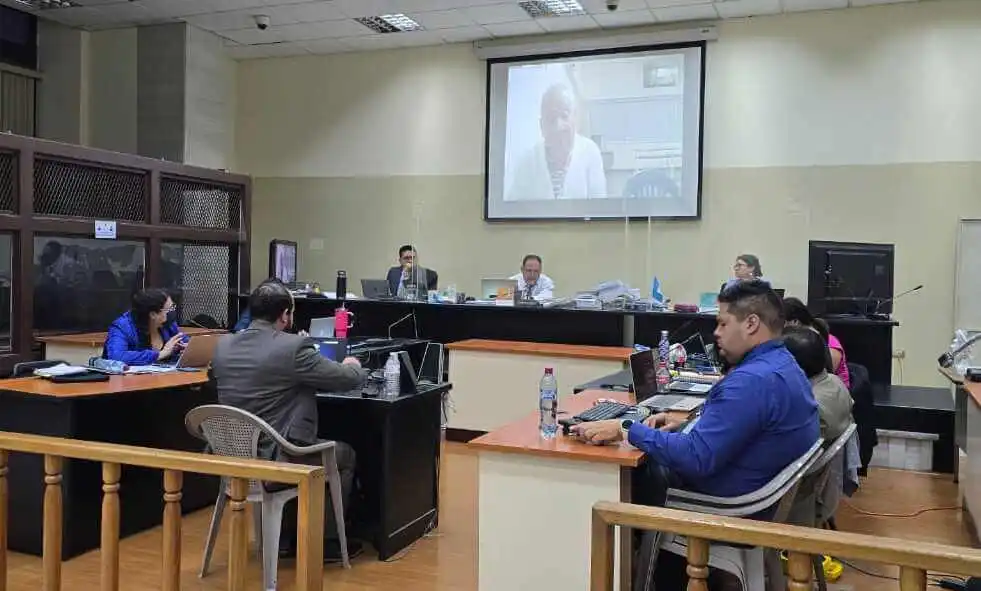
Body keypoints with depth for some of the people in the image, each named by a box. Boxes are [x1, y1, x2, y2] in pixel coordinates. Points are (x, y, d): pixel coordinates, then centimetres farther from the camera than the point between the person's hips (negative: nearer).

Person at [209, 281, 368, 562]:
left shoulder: (222, 345, 1)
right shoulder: (294, 347, -18)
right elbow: (349, 380, -10)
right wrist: (353, 366, 15)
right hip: (277, 462, -7)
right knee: (345, 454, 20)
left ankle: (285, 536, 38)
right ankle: (326, 543, 27)